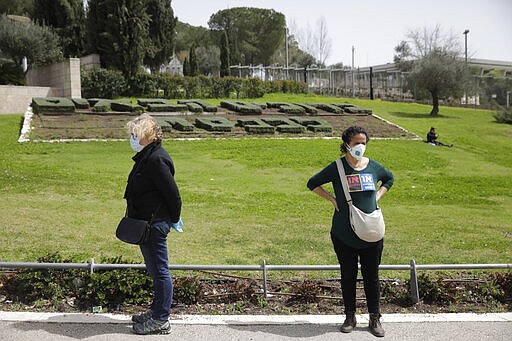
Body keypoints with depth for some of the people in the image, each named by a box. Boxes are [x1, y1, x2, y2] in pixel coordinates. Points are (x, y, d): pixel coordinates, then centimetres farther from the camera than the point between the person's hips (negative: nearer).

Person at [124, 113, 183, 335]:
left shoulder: (156, 159, -20)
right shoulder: (146, 156, 13)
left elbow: (173, 194, -20)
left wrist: (174, 219, -9)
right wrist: (172, 218, 20)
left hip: (155, 224, -11)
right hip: (146, 223, 11)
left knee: (159, 271, -1)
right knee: (155, 270, 19)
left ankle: (161, 320, 8)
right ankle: (157, 311, 32)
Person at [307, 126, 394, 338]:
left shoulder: (373, 167, 2)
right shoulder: (337, 167, -6)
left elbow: (389, 179, 23)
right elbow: (313, 183, 4)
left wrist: (377, 196, 8)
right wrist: (333, 200, -4)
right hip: (344, 235, -2)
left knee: (371, 276, 9)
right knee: (348, 276, 11)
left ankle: (375, 319, 23)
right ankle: (350, 317, 25)